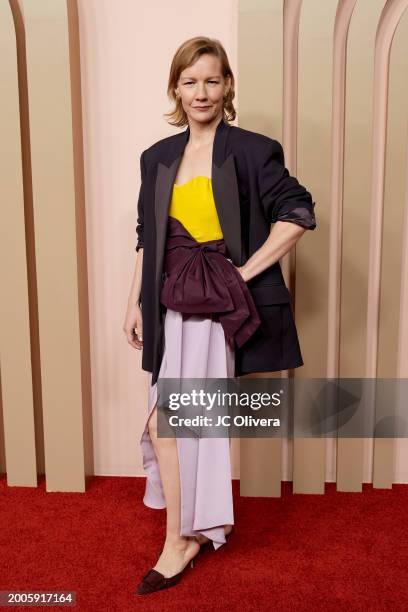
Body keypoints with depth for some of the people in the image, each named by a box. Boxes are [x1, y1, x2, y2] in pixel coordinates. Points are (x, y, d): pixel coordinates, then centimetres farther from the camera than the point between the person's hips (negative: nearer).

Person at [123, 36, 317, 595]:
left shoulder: (253, 150, -3)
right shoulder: (158, 159, 12)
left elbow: (299, 213, -9)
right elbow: (148, 238, 14)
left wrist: (247, 270, -13)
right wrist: (136, 303, 10)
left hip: (221, 303, -5)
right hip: (172, 305, 5)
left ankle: (181, 541, 14)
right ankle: (192, 530, 33)